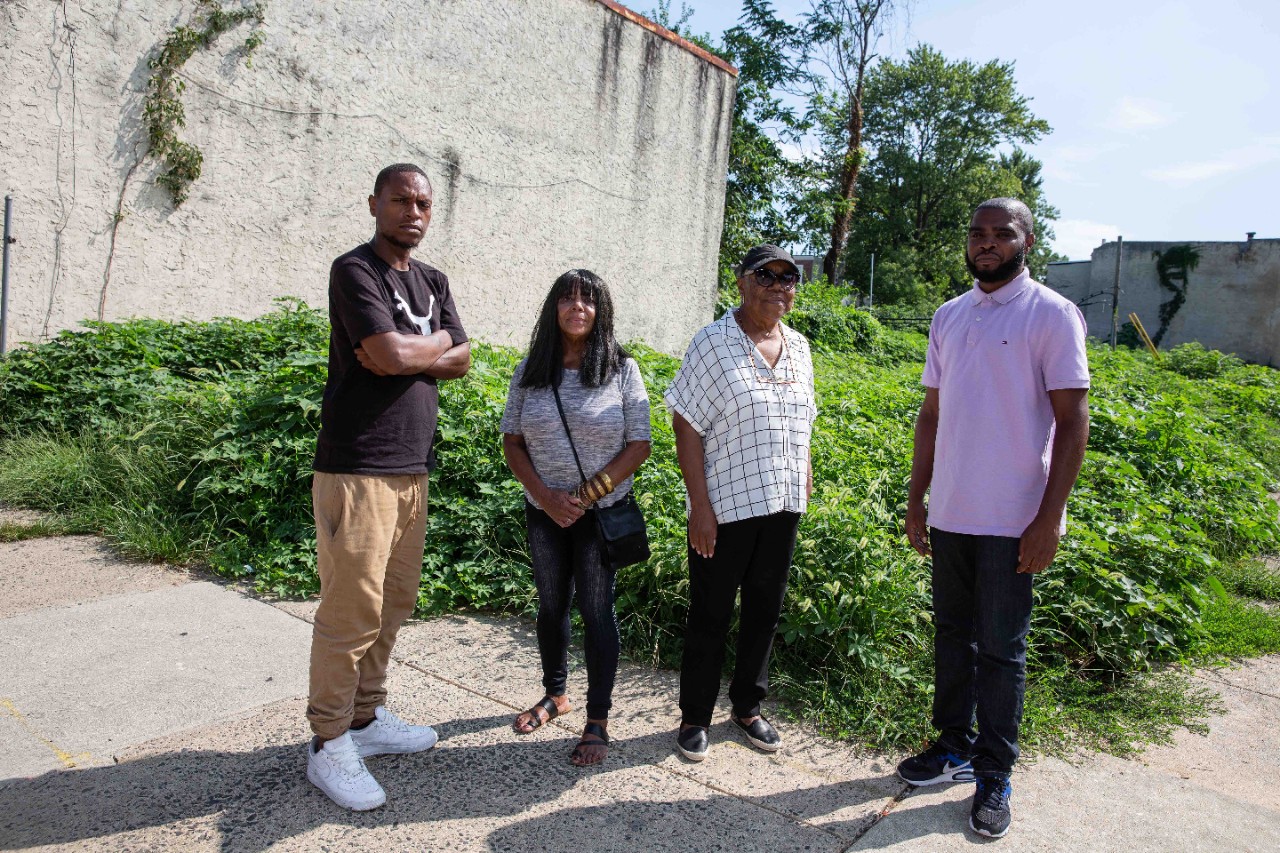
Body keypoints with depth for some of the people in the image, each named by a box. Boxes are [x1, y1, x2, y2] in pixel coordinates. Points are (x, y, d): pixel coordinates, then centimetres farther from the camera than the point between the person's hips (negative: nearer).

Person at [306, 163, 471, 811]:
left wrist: (406, 354, -9)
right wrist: (434, 343, 0)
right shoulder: (354, 270, -7)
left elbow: (461, 360, 8)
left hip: (412, 468, 8)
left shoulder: (433, 282, 17)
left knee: (394, 601, 14)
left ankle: (367, 718, 29)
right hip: (357, 468, -8)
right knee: (352, 608, -4)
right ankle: (329, 745, 11)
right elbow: (392, 355, -20)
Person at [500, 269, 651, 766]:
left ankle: (598, 721, 14)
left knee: (596, 610, 0)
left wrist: (587, 494, -15)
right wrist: (545, 496, -10)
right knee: (551, 605, 15)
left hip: (603, 513, -3)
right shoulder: (530, 371, 2)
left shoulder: (622, 370, -6)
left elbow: (638, 446, -8)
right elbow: (512, 442, 3)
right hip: (545, 511, 3)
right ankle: (555, 695, 36)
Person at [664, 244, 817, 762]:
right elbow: (686, 427, -12)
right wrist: (700, 507, -16)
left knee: (765, 611, 16)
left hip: (782, 506, 6)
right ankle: (695, 717, 25)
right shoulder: (713, 343, -9)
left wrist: (807, 482, 13)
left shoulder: (799, 348, 9)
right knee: (710, 616, 7)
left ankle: (748, 706, 35)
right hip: (726, 506, -5)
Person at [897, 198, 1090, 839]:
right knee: (953, 635, 15)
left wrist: (1049, 518, -14)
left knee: (1000, 649, 4)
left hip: (1012, 521, -5)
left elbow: (1073, 419, -9)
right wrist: (916, 499, 11)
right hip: (949, 514, 5)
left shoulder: (1052, 315, -6)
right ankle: (955, 746, 31)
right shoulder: (948, 317, 10)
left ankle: (995, 775, 20)